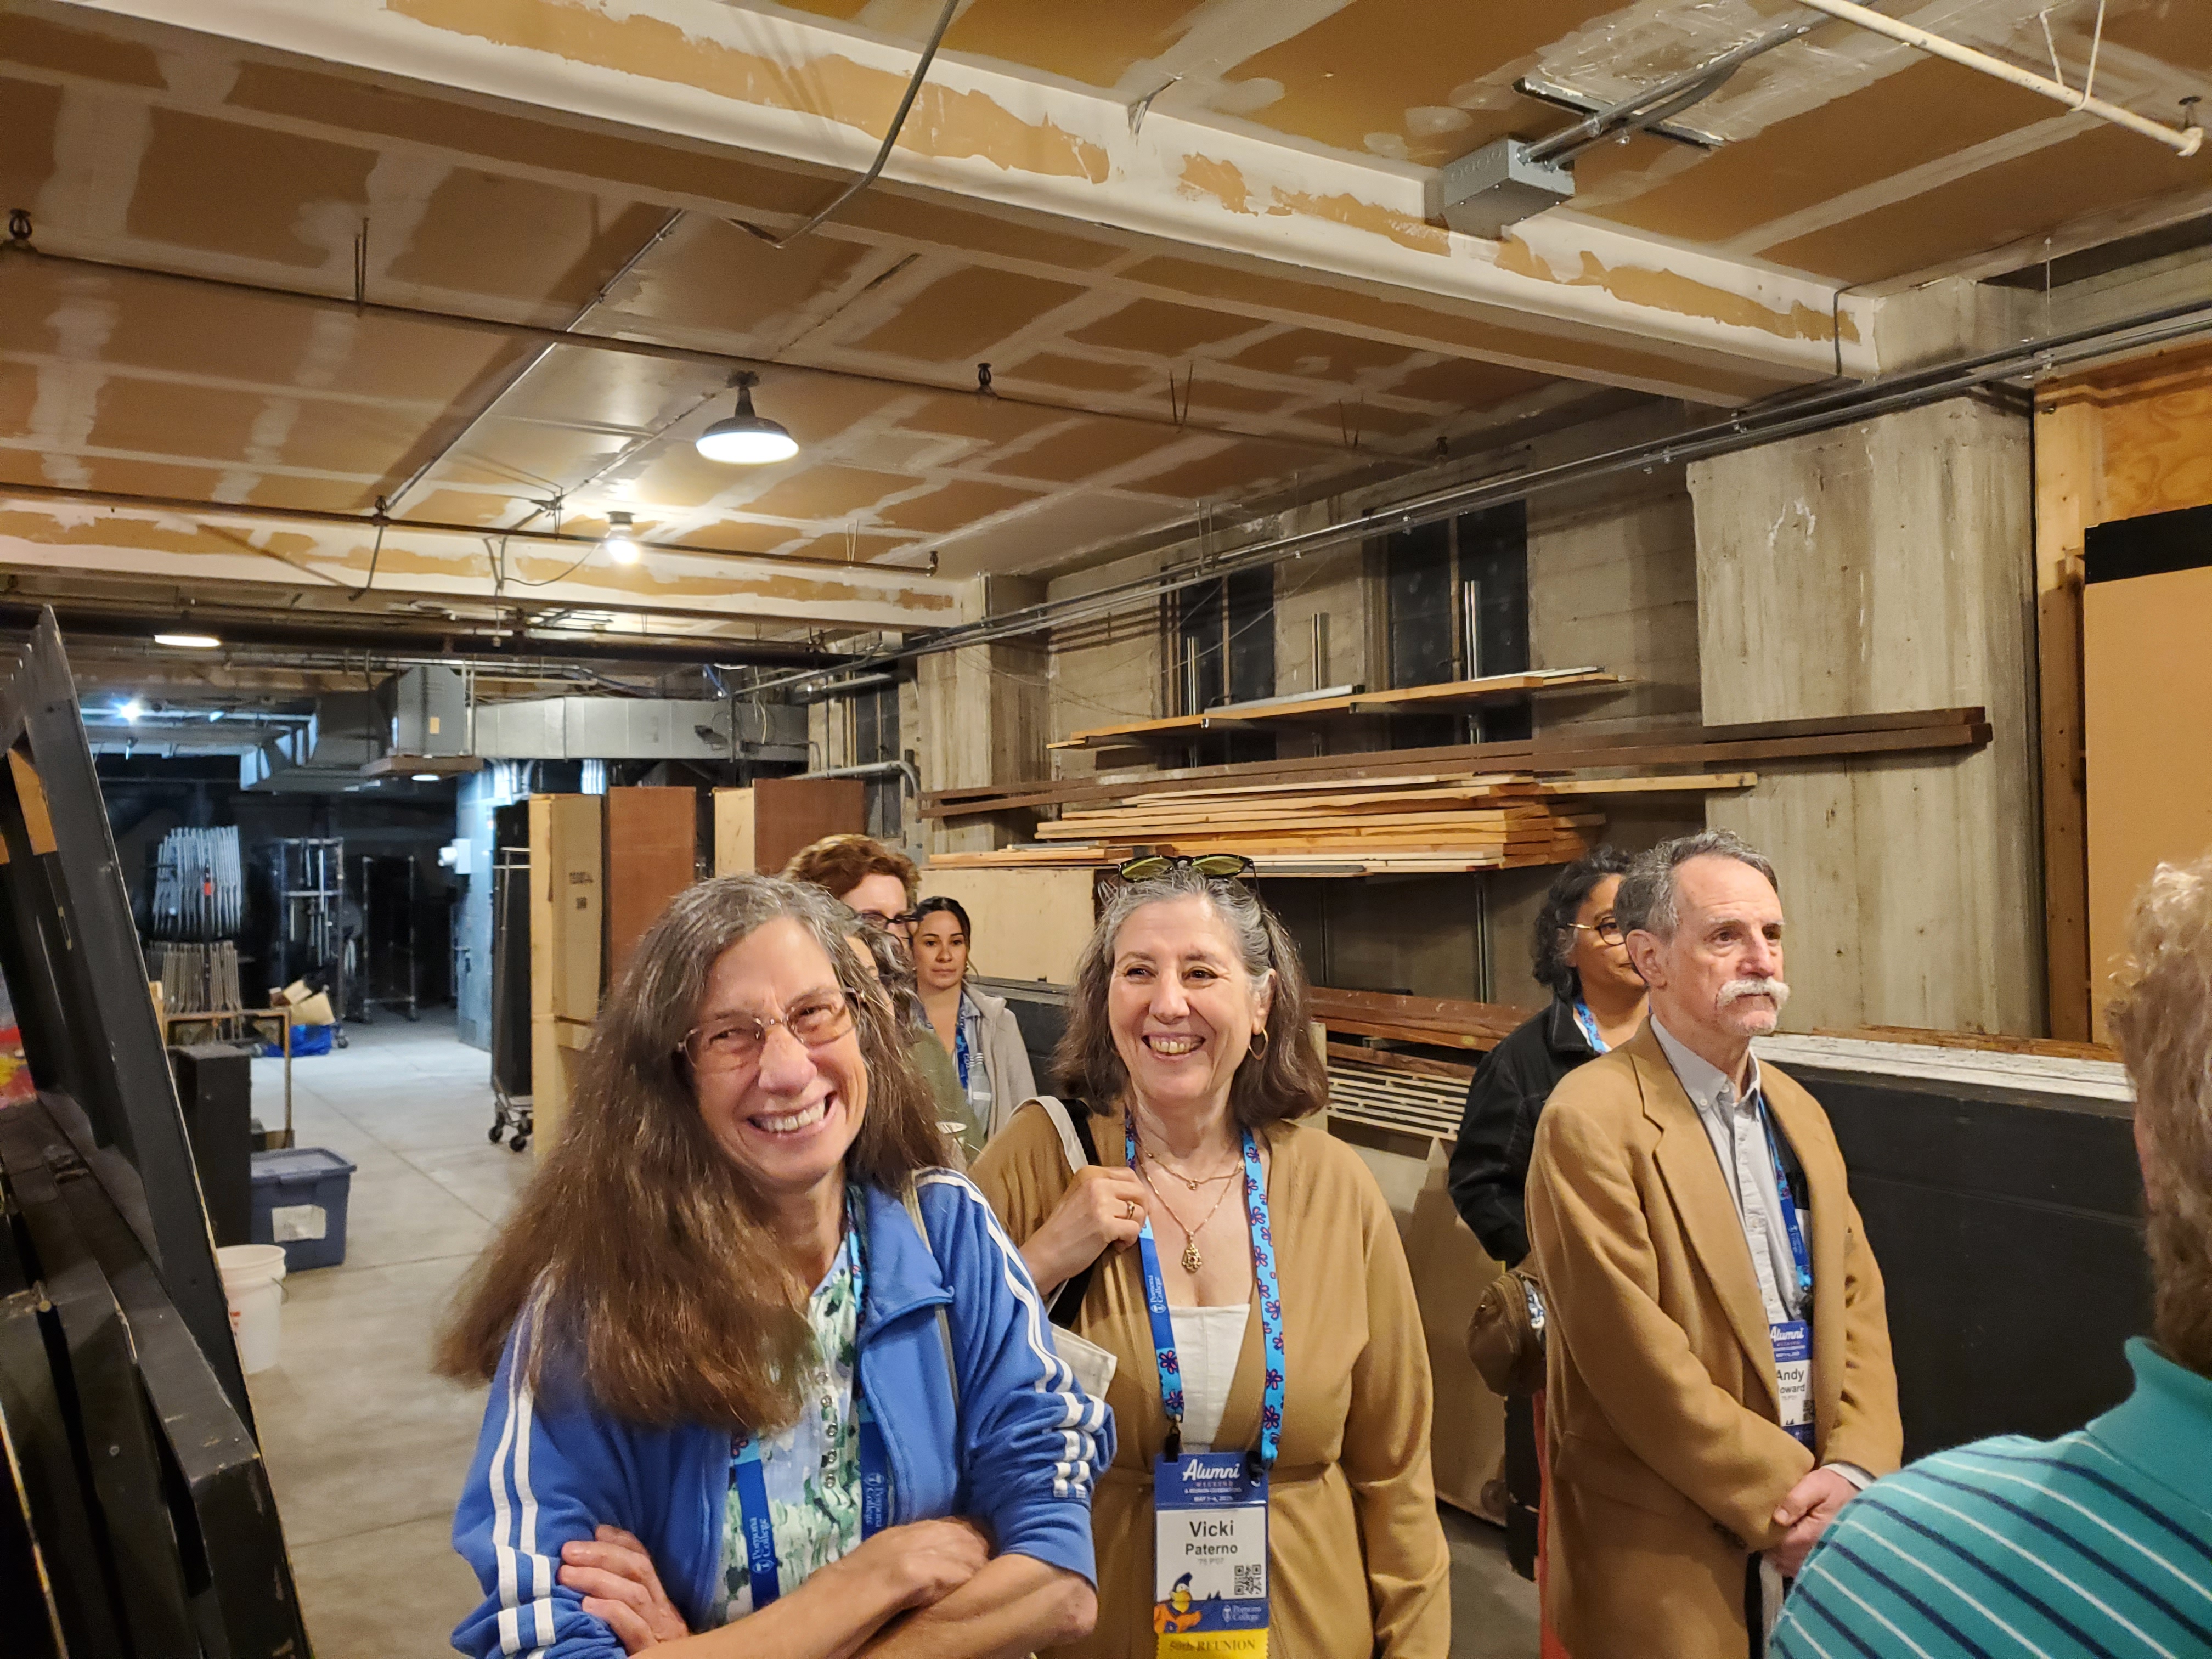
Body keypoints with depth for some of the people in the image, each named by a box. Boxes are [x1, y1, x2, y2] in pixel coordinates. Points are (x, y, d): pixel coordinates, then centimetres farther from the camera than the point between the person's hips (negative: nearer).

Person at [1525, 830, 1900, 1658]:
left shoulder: (1800, 1113, 9)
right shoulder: (1591, 1121, -17)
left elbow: (1858, 1301, 7)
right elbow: (1637, 1359, -19)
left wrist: (1856, 1471, -6)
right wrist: (1779, 1498, -13)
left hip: (1817, 1538, 6)